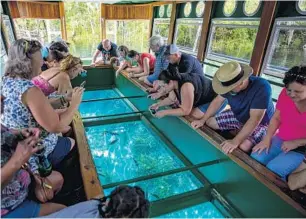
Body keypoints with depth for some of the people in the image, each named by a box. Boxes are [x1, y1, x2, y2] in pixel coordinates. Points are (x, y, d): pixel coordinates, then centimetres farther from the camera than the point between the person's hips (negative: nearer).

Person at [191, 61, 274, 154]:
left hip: (260, 122, -6)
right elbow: (217, 101, -4)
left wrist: (235, 141, -43)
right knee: (209, 122, -2)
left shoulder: (262, 87, -36)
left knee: (244, 146, -33)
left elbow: (254, 119, -39)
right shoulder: (230, 84, -19)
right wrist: (202, 120, -8)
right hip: (238, 116, 6)